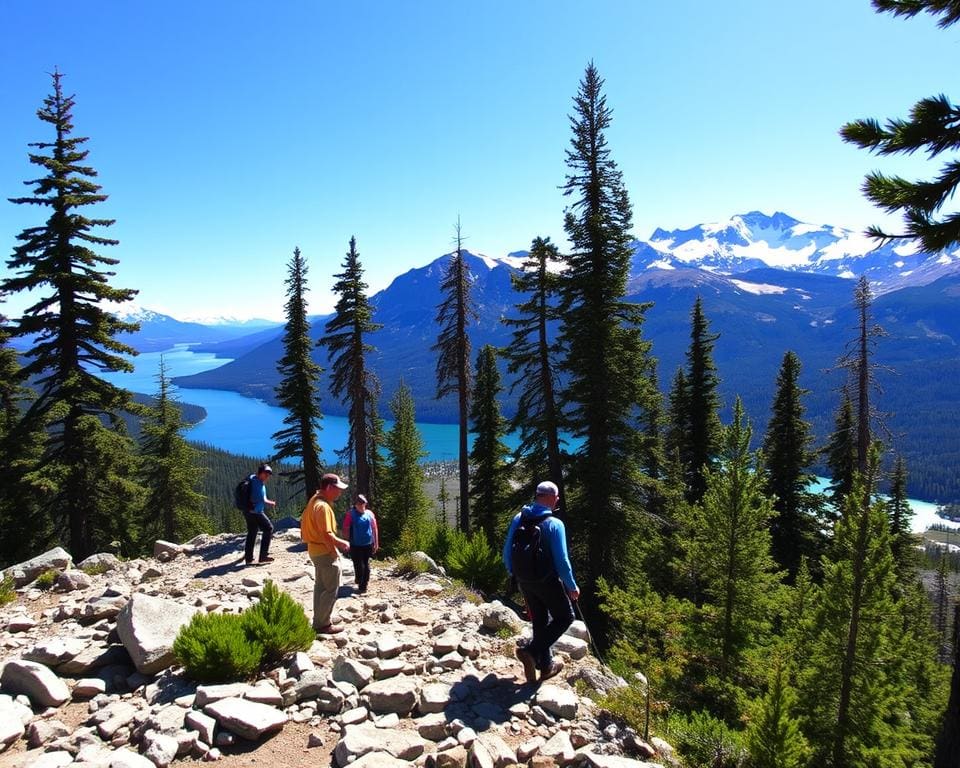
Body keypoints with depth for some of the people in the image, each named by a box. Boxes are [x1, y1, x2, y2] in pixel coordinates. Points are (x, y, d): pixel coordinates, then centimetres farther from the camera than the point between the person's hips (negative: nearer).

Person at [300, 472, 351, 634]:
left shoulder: (315, 500, 7)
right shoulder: (323, 506, -25)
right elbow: (326, 535, -28)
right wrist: (342, 543, -13)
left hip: (316, 550, 10)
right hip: (325, 552, -10)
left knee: (320, 586, 19)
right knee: (331, 589, 0)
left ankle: (320, 620, 30)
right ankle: (322, 624, 7)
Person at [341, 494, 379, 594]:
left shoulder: (369, 514, 0)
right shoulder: (350, 515, -8)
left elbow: (374, 529, 5)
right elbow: (346, 530, -6)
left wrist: (376, 543, 5)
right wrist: (347, 543, -8)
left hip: (368, 544, 3)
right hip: (355, 545, -3)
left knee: (366, 565, 12)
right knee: (359, 566, -2)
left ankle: (363, 585, 25)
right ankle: (361, 584, 12)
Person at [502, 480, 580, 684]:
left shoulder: (518, 519, -2)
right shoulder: (554, 524, -18)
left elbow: (507, 552, 3)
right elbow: (561, 560, -18)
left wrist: (514, 575, 18)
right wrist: (572, 586, -4)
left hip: (524, 581, 6)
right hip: (547, 582, -6)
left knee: (540, 621, 20)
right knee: (565, 617, 13)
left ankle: (546, 664, 27)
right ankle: (531, 650, -1)